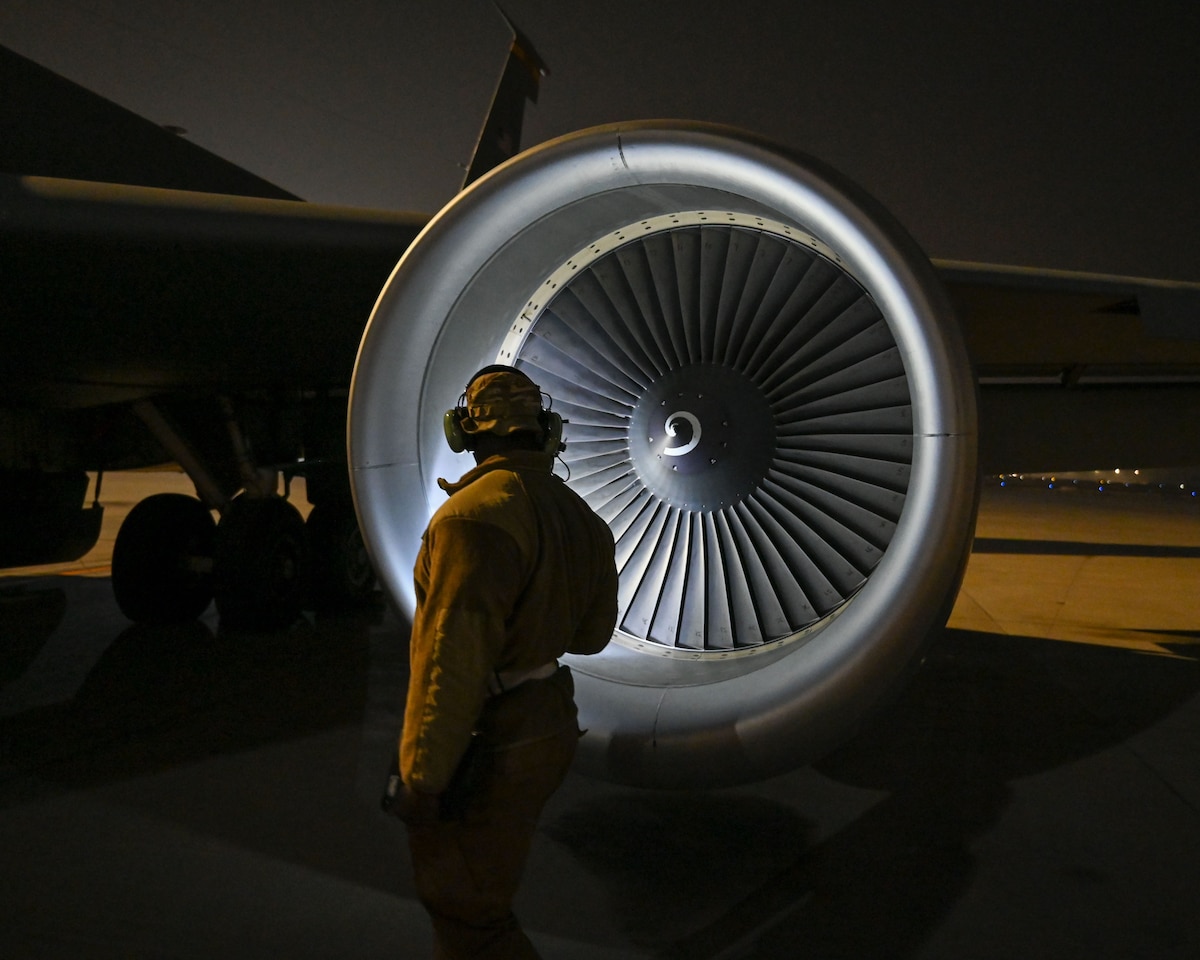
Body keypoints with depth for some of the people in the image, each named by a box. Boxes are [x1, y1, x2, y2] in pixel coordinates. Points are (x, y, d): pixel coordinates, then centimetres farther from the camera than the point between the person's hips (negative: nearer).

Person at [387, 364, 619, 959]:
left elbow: (453, 659, -25)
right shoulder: (577, 515, 5)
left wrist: (421, 777, -18)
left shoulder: (475, 514, -22)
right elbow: (593, 632, 13)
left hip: (490, 750, -9)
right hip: (549, 725, 9)